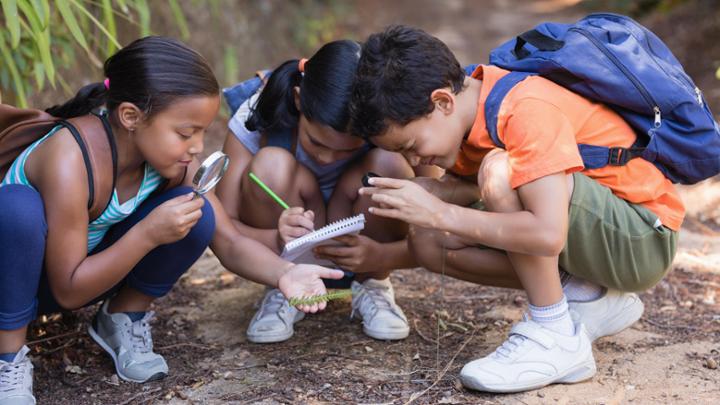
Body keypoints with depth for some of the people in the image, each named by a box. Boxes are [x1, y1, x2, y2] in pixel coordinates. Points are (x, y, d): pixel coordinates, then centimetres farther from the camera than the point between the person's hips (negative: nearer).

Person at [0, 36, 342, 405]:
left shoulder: (178, 163, -18)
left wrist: (283, 273, -33)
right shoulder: (70, 162, -35)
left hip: (92, 272, 5)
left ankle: (123, 320, 5)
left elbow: (231, 244, -13)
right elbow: (68, 292, -29)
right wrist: (147, 234, -40)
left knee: (195, 215, -20)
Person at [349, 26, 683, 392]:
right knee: (427, 241, -5)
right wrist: (426, 193, -18)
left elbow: (548, 235, -36)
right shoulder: (470, 100, -2)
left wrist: (440, 213, -31)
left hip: (647, 238, -9)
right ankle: (590, 302, 1)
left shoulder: (526, 110, -28)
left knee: (500, 170, -31)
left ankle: (558, 336, -18)